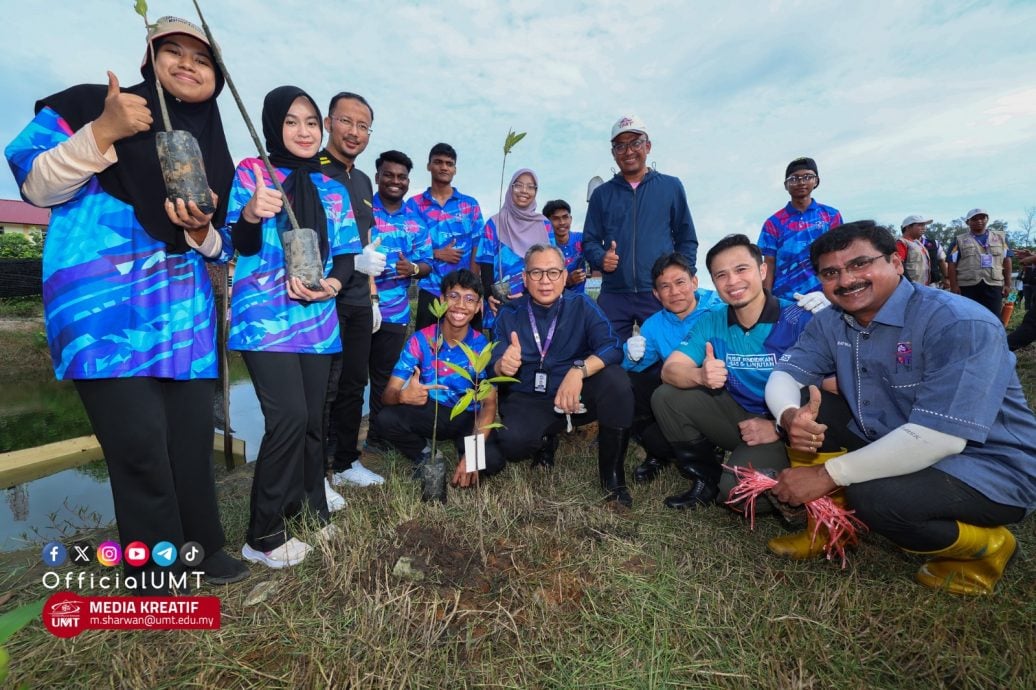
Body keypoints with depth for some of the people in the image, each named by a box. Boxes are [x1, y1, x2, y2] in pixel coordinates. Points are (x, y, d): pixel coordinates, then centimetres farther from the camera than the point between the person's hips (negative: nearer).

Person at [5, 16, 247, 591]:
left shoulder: (209, 151, 18)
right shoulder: (87, 107, 5)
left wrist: (201, 230, -4)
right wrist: (102, 132, -16)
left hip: (184, 312, 5)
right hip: (104, 309, -5)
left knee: (194, 433, 8)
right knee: (139, 443, -9)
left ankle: (203, 543, 26)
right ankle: (156, 583, 9)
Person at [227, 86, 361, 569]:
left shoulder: (331, 187, 13)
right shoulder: (251, 172, 2)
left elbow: (347, 253, 10)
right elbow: (241, 244, -7)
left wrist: (331, 284, -10)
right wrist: (251, 214, -29)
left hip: (317, 320, 5)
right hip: (265, 320, -4)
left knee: (313, 420, 8)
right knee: (289, 417, -14)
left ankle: (310, 512, 26)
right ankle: (264, 535, 4)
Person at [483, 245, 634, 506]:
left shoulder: (582, 306, 0)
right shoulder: (509, 314, 3)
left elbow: (612, 348, -15)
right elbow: (494, 367, -4)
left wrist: (579, 370, -35)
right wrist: (502, 365, -30)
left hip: (577, 397, 1)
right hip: (528, 401, 0)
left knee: (615, 379, -29)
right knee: (513, 442, -33)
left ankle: (613, 475, -10)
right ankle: (546, 440, 7)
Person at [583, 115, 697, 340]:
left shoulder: (671, 187, 8)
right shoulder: (602, 194, 11)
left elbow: (687, 239, 10)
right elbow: (589, 240, 12)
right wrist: (600, 259, -9)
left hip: (660, 294, -1)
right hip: (613, 296, 1)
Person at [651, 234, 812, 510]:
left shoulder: (797, 319, -16)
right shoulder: (711, 322, -1)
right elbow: (670, 369, -9)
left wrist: (782, 427, -27)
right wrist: (699, 375, -32)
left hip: (785, 428, -5)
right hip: (738, 414, 5)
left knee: (738, 487, -30)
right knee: (665, 397, -11)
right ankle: (707, 480, 6)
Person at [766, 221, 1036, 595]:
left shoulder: (961, 324, -25)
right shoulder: (831, 322, -4)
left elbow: (937, 438, -33)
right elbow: (783, 375, -4)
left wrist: (828, 475, -29)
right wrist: (791, 416, -29)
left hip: (988, 466, -6)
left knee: (873, 495, -32)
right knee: (804, 412, -9)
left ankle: (985, 546, 1)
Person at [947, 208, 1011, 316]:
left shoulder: (1000, 237, 14)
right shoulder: (960, 240, 5)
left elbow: (1007, 261, 13)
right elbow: (952, 264, 0)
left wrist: (1007, 284, 7)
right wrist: (954, 286, -9)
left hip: (994, 286, 2)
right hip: (967, 287, -2)